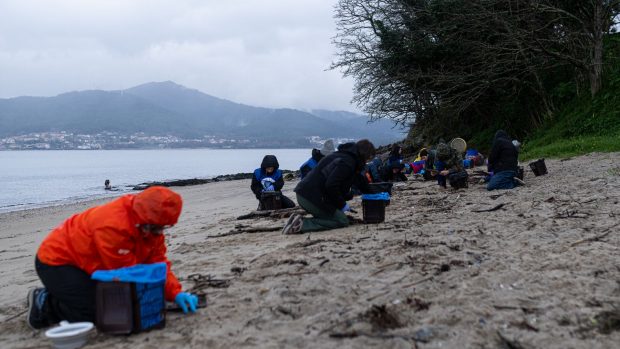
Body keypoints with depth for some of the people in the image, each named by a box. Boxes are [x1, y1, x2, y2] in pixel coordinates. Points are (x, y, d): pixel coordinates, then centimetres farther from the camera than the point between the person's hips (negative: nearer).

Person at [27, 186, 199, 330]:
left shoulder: (151, 227, -10)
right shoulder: (113, 225, -37)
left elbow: (158, 264, -7)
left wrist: (175, 293, -21)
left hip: (83, 261, 9)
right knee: (93, 314, -18)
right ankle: (44, 303, 4)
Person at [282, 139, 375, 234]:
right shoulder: (347, 162, -13)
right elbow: (331, 185, -23)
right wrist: (342, 204, -10)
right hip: (312, 197, -10)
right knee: (342, 221, -3)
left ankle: (299, 220, 5)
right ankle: (302, 224, -15)